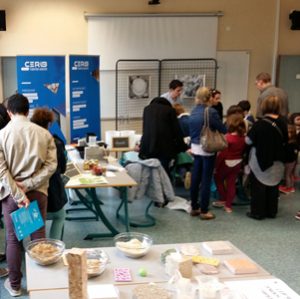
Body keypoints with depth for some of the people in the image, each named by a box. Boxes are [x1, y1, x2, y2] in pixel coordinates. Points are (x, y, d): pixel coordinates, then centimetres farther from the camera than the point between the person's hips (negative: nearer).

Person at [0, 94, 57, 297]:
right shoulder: (44, 133, -3)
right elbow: (51, 165, -8)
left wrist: (19, 194, -13)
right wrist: (28, 185, -10)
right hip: (37, 192, 1)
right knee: (38, 237, 11)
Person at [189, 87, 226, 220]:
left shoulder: (193, 112, 5)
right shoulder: (211, 111, -15)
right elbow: (223, 129, -8)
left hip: (195, 148, 6)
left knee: (195, 178, 12)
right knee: (206, 180, 0)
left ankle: (194, 207, 21)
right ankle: (204, 211, 5)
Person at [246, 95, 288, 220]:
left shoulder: (260, 124, -18)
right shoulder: (282, 123, -3)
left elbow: (248, 141, -11)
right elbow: (285, 141, 9)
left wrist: (258, 140, 10)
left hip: (260, 161, -5)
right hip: (276, 161, 5)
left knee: (258, 187, 6)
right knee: (273, 187, 15)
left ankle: (257, 212, 10)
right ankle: (271, 211, 24)